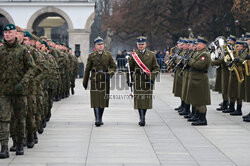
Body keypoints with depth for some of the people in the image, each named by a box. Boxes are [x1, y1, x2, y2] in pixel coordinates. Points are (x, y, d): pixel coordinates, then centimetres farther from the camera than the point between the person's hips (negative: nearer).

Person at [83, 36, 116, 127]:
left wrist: (110, 73, -12)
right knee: (95, 100, -9)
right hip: (95, 81, -2)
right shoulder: (91, 56, 4)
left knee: (103, 99, 7)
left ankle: (100, 118, 21)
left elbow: (113, 66, 9)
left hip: (105, 81, 2)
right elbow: (87, 69, 9)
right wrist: (85, 81, 10)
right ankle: (97, 119, -12)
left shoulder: (108, 55, 7)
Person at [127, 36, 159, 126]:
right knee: (139, 99, -8)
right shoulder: (133, 55, 5)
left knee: (146, 99, 4)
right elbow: (129, 68, 11)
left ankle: (143, 118, 18)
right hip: (137, 81, 0)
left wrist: (151, 78, -9)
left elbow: (156, 68, 4)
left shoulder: (151, 55, 4)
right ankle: (142, 118, -7)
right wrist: (129, 80, 6)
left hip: (147, 81, 1)